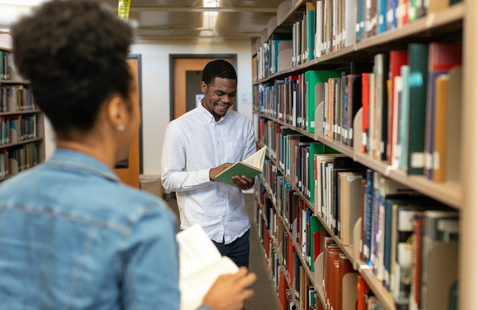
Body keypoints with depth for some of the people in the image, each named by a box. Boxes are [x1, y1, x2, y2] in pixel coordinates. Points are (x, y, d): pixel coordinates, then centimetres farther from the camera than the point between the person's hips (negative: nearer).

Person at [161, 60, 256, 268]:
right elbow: (168, 179, -8)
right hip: (201, 233, -4)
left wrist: (248, 181, -11)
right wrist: (211, 173, -20)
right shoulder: (179, 128, -5)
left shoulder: (243, 124, 8)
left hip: (238, 229, 4)